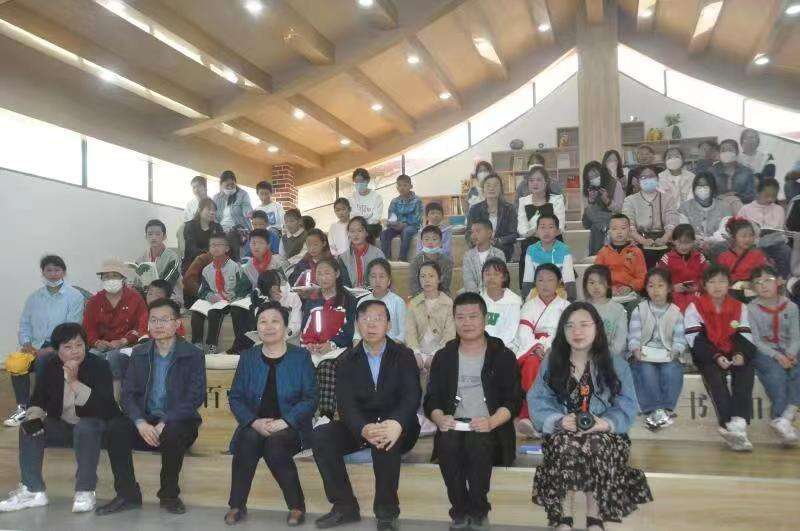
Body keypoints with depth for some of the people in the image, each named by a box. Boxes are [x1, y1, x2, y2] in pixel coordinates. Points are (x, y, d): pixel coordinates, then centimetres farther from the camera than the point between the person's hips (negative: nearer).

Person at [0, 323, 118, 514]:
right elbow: (38, 399, 6)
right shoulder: (51, 366, 0)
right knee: (28, 429, -14)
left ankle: (85, 491, -25)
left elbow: (103, 406, -27)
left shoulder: (99, 365, -15)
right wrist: (34, 417, -17)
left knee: (85, 428, -36)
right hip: (62, 425, 6)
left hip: (94, 426, -6)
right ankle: (32, 490, -5)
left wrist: (74, 382, -34)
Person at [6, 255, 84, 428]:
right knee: (15, 364, -23)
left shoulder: (74, 297, -2)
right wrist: (26, 343, -3)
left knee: (42, 361, -33)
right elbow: (24, 324, 17)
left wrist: (51, 349, -18)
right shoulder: (34, 297, 16)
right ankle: (23, 408, -8)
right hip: (36, 346, 5)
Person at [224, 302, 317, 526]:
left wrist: (285, 421, -18)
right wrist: (254, 422, -12)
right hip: (254, 425, 2)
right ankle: (237, 505, -14)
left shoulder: (301, 356, 3)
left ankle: (297, 506, -15)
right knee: (249, 439, -30)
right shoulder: (247, 357, 11)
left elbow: (310, 398, -3)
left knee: (274, 443, -32)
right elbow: (235, 397, 6)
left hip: (290, 426, -2)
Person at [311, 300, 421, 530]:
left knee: (385, 441, -35)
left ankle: (387, 511, -17)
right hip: (359, 426, 3)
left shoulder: (403, 355, 0)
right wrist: (364, 429, -33)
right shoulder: (347, 361, 4)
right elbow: (346, 404, -9)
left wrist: (396, 424, -37)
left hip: (396, 428, -3)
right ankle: (345, 507, -7)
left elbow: (412, 396, -14)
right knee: (320, 436, -21)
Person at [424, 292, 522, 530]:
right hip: (454, 425, 2)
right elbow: (431, 399, 10)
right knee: (447, 443, -31)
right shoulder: (443, 356, 14)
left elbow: (513, 400, 1)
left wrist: (491, 422, -18)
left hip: (489, 427, -1)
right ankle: (460, 511, -11)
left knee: (477, 442, -33)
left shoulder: (503, 356, 7)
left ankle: (478, 512, -10)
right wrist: (440, 418, -13)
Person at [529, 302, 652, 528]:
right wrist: (560, 420, -21)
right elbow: (538, 402, -2)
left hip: (604, 435, 0)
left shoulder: (617, 365, 5)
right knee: (564, 445, -34)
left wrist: (606, 423, -22)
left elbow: (626, 407, -2)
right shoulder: (550, 364, 7)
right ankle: (562, 517, -20)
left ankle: (595, 518, -18)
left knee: (597, 446, -35)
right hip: (562, 434, 1)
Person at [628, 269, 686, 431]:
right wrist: (635, 349, -21)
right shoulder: (639, 310, 6)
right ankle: (655, 410, -34)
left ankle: (665, 409, -31)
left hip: (667, 356, 1)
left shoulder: (676, 312, 9)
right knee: (646, 371, -32)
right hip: (644, 355, -1)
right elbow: (633, 334, -2)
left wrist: (675, 352, -17)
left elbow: (679, 338, 3)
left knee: (672, 370, -31)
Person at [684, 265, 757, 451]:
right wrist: (716, 357, -21)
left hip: (734, 354, 3)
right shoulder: (695, 307, 1)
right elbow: (696, 340, -8)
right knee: (715, 374, -31)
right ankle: (728, 424, -36)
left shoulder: (740, 307, 11)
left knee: (747, 371, -27)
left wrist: (741, 354, -17)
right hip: (707, 356, -3)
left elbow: (745, 337, 4)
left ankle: (738, 421, -34)